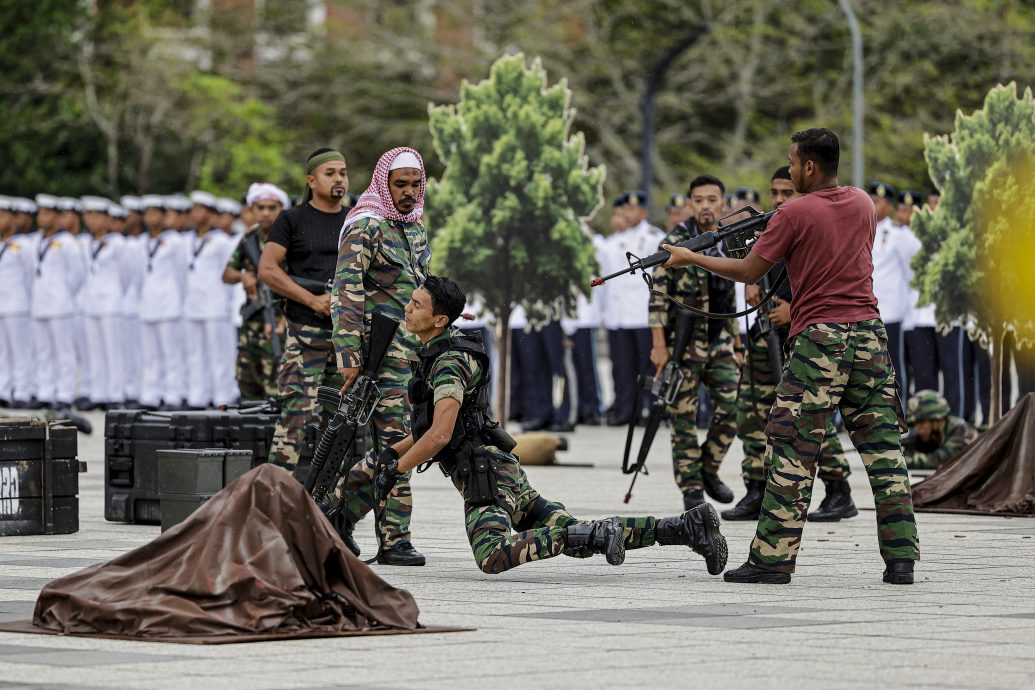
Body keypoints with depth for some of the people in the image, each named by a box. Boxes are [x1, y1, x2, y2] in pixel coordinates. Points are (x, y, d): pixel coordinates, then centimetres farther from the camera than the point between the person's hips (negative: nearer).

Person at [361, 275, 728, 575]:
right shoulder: (436, 354, 20)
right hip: (509, 475, 10)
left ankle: (596, 533, -26)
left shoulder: (449, 362, -13)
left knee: (493, 559, -32)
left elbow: (440, 434, -24)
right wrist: (393, 451, 18)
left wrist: (395, 470, -12)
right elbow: (433, 423, 31)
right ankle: (687, 526, 2)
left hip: (486, 475, -10)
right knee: (582, 540, 7)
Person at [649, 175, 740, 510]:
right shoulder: (674, 243, -7)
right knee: (684, 417, -1)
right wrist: (659, 345, -16)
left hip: (719, 342, 5)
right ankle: (691, 488, 7)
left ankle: (709, 470, 14)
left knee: (732, 407, -6)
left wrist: (735, 340, 17)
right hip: (683, 343, -5)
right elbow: (658, 297, -10)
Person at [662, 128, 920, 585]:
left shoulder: (794, 213, -8)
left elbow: (748, 272, -1)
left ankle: (772, 559, -4)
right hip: (870, 334, 6)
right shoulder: (863, 205, 10)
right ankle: (901, 558, 3)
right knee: (883, 446, 6)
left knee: (792, 452, -2)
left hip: (819, 341, -6)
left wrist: (689, 258, 11)